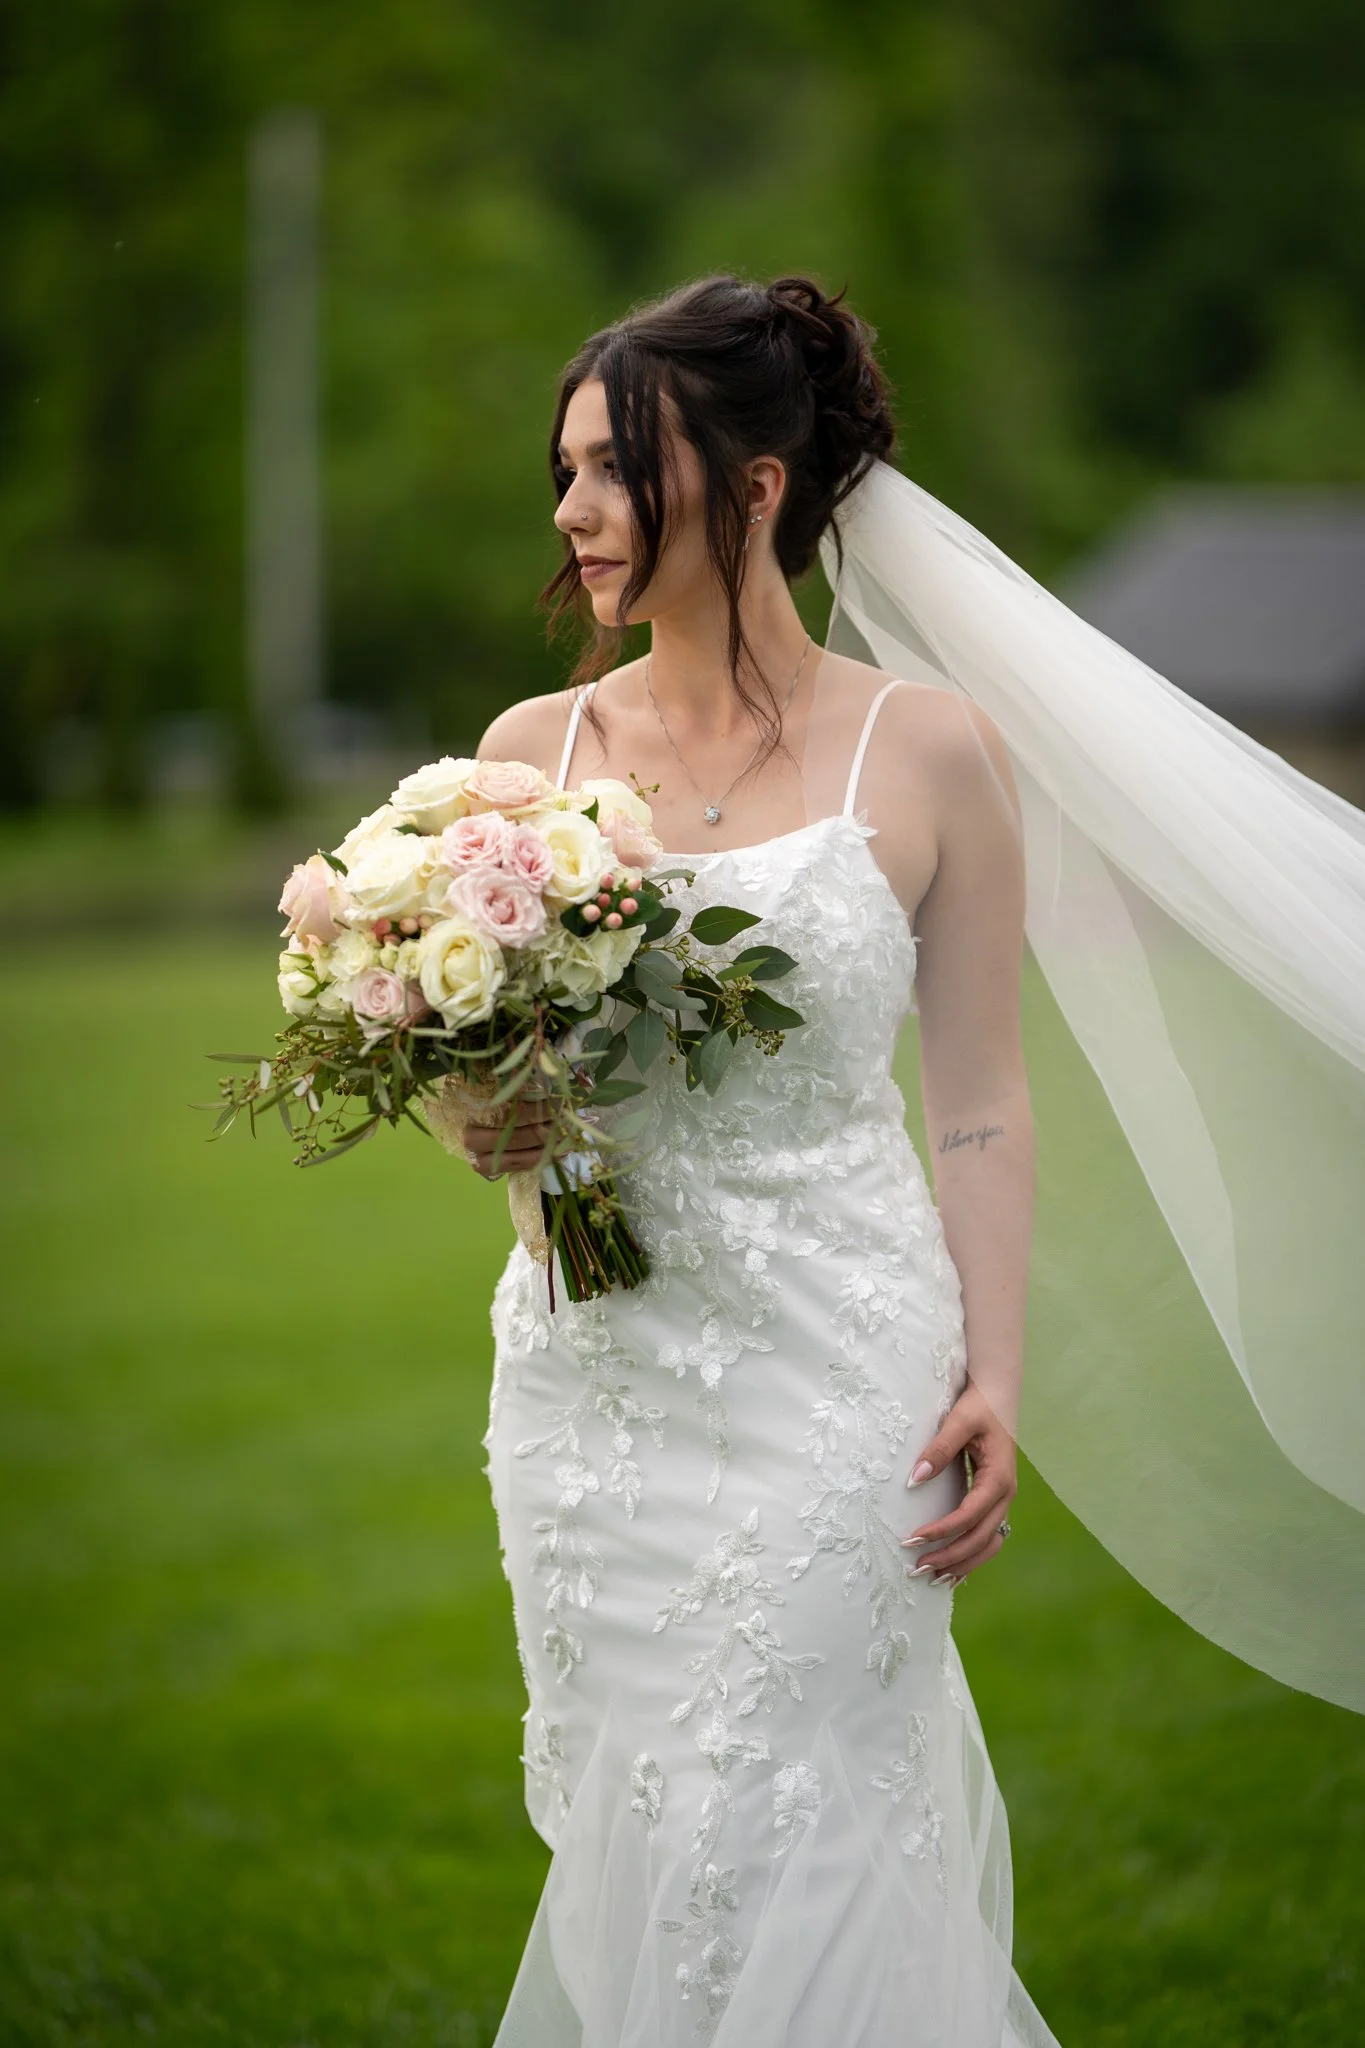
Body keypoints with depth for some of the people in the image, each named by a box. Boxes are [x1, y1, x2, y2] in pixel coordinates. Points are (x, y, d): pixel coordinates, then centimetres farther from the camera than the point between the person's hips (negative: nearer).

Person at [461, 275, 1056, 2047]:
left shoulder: (926, 754, -4)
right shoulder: (534, 749, 6)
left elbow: (980, 1100, -2)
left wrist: (996, 1377, -9)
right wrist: (483, 1122, -8)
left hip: (836, 1371, -4)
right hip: (597, 1365, 4)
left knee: (794, 1847, -4)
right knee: (632, 1828, 8)